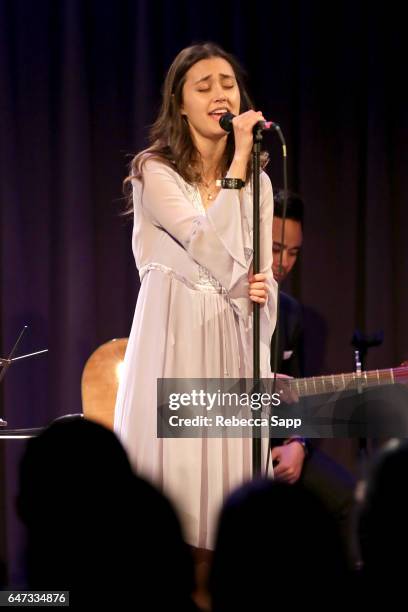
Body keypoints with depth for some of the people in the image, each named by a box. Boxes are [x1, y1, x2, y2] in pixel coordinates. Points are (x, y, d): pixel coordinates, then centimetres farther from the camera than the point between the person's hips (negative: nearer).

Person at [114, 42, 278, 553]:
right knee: (173, 468, -7)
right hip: (174, 340, -4)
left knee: (227, 468, 1)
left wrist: (261, 290, -11)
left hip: (233, 344, 4)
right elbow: (208, 247, -17)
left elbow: (262, 274, 13)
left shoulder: (257, 182, 12)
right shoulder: (156, 171, -4)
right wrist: (238, 160, -16)